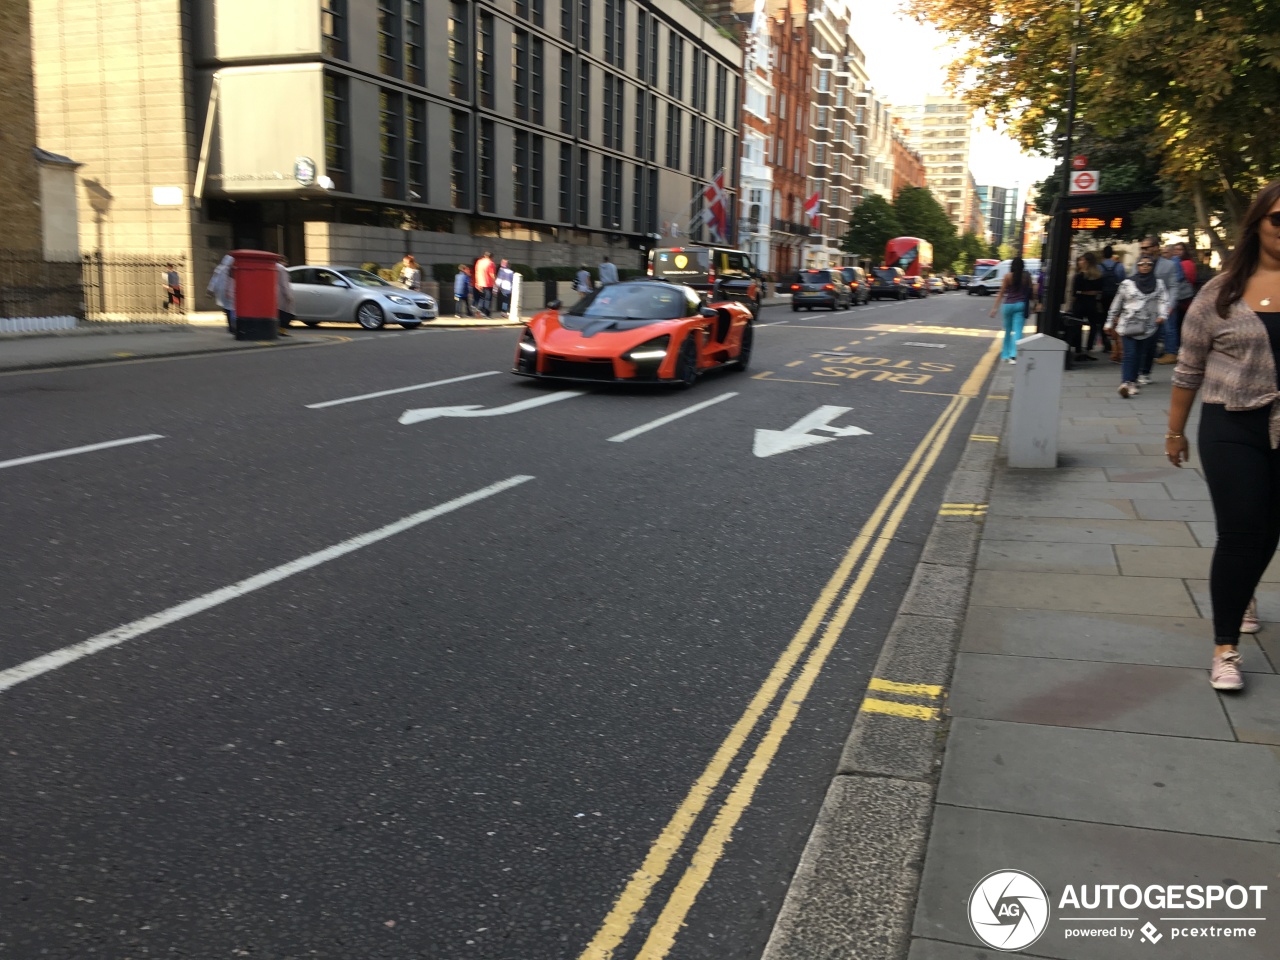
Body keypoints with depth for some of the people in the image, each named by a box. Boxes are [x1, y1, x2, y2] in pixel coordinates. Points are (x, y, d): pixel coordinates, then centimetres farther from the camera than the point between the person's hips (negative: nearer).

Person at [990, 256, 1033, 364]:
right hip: (1021, 305, 0)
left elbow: (1001, 293, -2)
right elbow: (1030, 291, 2)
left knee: (1008, 331, 15)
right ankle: (1014, 355, -18)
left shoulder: (1008, 276, -4)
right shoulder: (1027, 276, 0)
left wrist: (995, 307, 2)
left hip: (1008, 305, 0)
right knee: (1017, 331, -4)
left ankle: (1005, 354, 24)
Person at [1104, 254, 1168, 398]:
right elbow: (1117, 304, 12)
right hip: (1128, 325, -1)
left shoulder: (1159, 284, 9)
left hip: (1148, 326, 2)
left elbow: (1164, 300, -2)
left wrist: (1162, 315, -21)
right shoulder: (1127, 283, 7)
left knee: (1139, 355, 6)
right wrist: (1110, 322, 13)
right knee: (1130, 355, -13)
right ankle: (1127, 382, -24)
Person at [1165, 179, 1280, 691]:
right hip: (1234, 428, -2)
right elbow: (1189, 368, 5)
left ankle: (1238, 597, 44)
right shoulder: (1223, 290, -1)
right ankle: (1225, 647, 6)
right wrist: (1175, 431, 7)